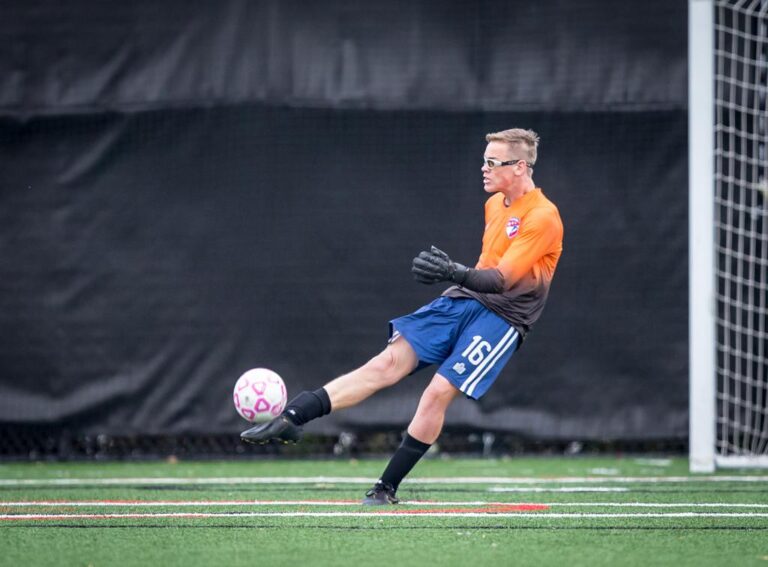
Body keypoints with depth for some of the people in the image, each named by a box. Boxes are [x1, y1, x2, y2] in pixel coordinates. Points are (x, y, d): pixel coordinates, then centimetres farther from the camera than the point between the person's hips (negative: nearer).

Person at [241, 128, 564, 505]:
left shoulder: (542, 218, -15)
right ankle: (290, 419, -21)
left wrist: (456, 274, -40)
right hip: (461, 302, 7)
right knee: (388, 362, -10)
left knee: (439, 391, -19)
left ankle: (387, 488, -7)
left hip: (501, 316, -7)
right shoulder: (495, 204, 13)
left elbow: (501, 280, -25)